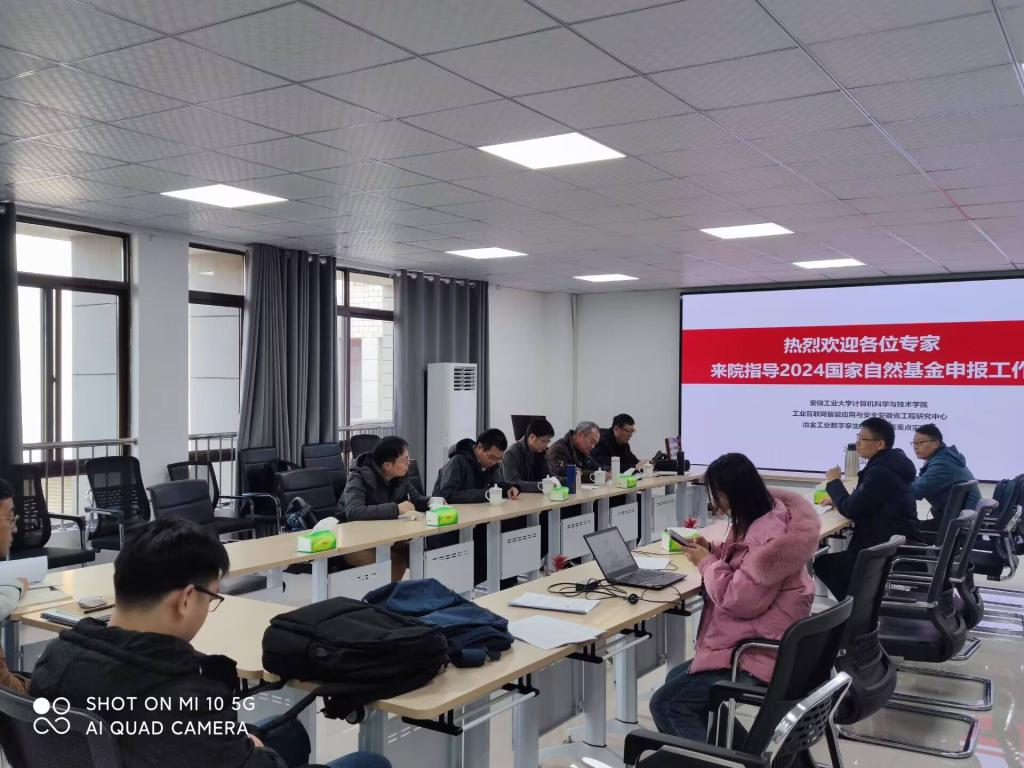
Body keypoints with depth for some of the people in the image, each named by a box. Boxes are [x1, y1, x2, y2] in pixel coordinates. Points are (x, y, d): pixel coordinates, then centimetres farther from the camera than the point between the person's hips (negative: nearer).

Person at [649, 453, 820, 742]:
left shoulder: (771, 534, -25)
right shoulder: (761, 520, 6)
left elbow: (739, 600, -26)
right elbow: (741, 565, 20)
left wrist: (706, 563, -13)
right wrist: (712, 551, 3)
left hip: (762, 654, -11)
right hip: (754, 640, 11)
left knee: (665, 704, -7)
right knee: (676, 679, 20)